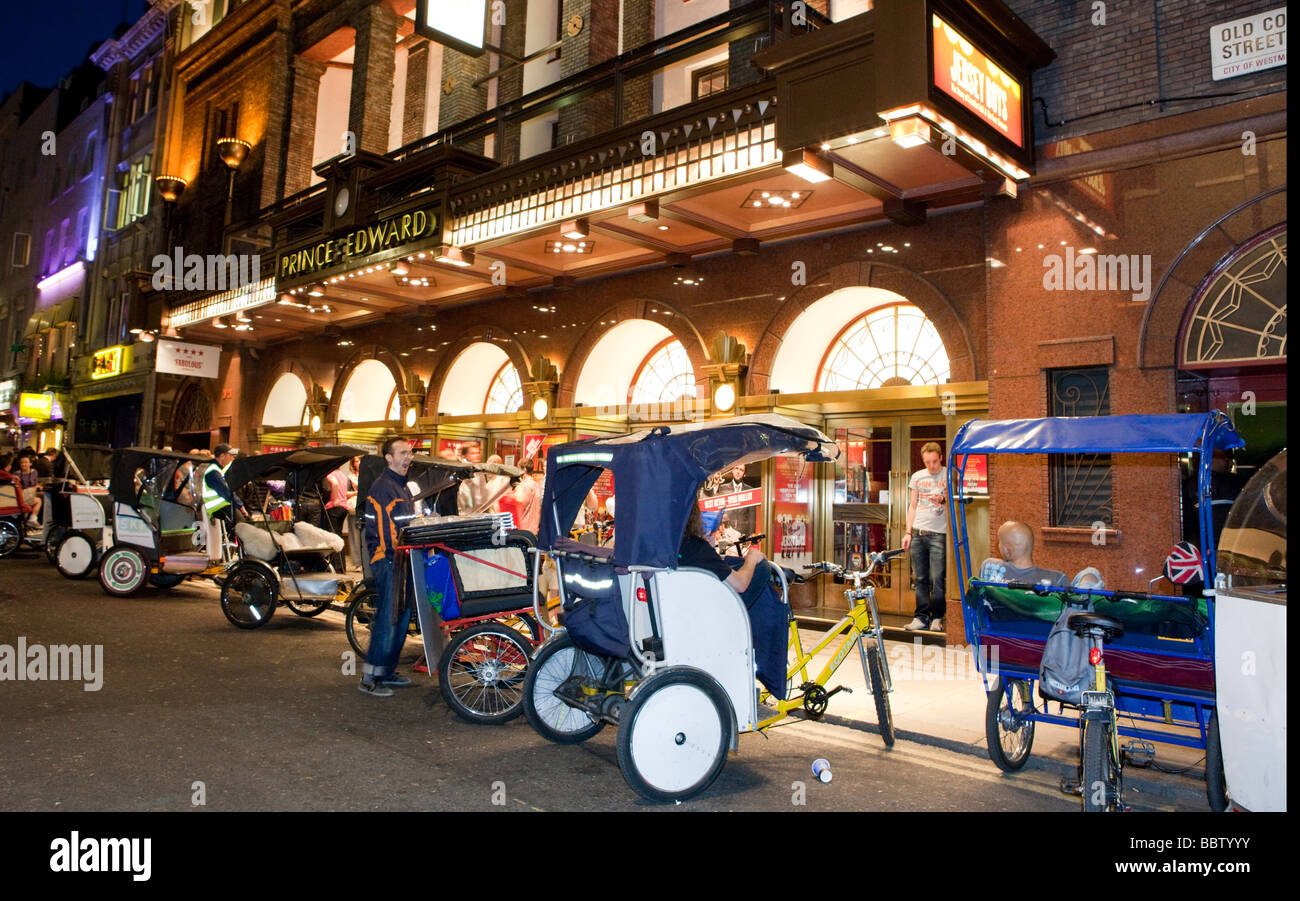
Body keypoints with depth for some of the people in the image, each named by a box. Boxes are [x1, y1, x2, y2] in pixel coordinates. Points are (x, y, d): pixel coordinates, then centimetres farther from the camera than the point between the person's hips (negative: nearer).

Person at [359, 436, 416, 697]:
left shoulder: (402, 486, 19)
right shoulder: (382, 487, -12)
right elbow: (384, 530, -19)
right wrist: (399, 553, -21)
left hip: (401, 559, 10)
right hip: (387, 559, -10)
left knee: (402, 615, 13)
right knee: (387, 618, -9)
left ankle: (387, 672, 23)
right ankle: (369, 678, -1)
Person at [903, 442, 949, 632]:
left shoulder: (948, 476, 1)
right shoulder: (917, 476, 12)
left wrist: (943, 499, -18)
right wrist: (908, 532, 10)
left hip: (938, 534, -3)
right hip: (918, 533, 4)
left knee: (937, 579, -6)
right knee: (920, 578, 5)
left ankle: (937, 617, 9)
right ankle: (921, 617, 13)